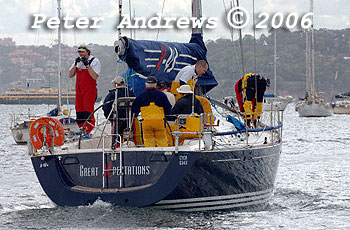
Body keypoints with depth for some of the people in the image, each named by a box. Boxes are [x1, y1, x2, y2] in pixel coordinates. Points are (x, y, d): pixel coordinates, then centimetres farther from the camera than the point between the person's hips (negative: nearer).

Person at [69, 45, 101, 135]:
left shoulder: (94, 61, -4)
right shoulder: (78, 61, 14)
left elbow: (95, 76, -17)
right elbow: (71, 75, 9)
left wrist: (87, 64, -18)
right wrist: (75, 64, -4)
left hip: (89, 90, -6)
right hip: (79, 90, 6)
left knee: (88, 112, -12)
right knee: (79, 111, 6)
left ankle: (89, 132, -13)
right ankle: (82, 132, 13)